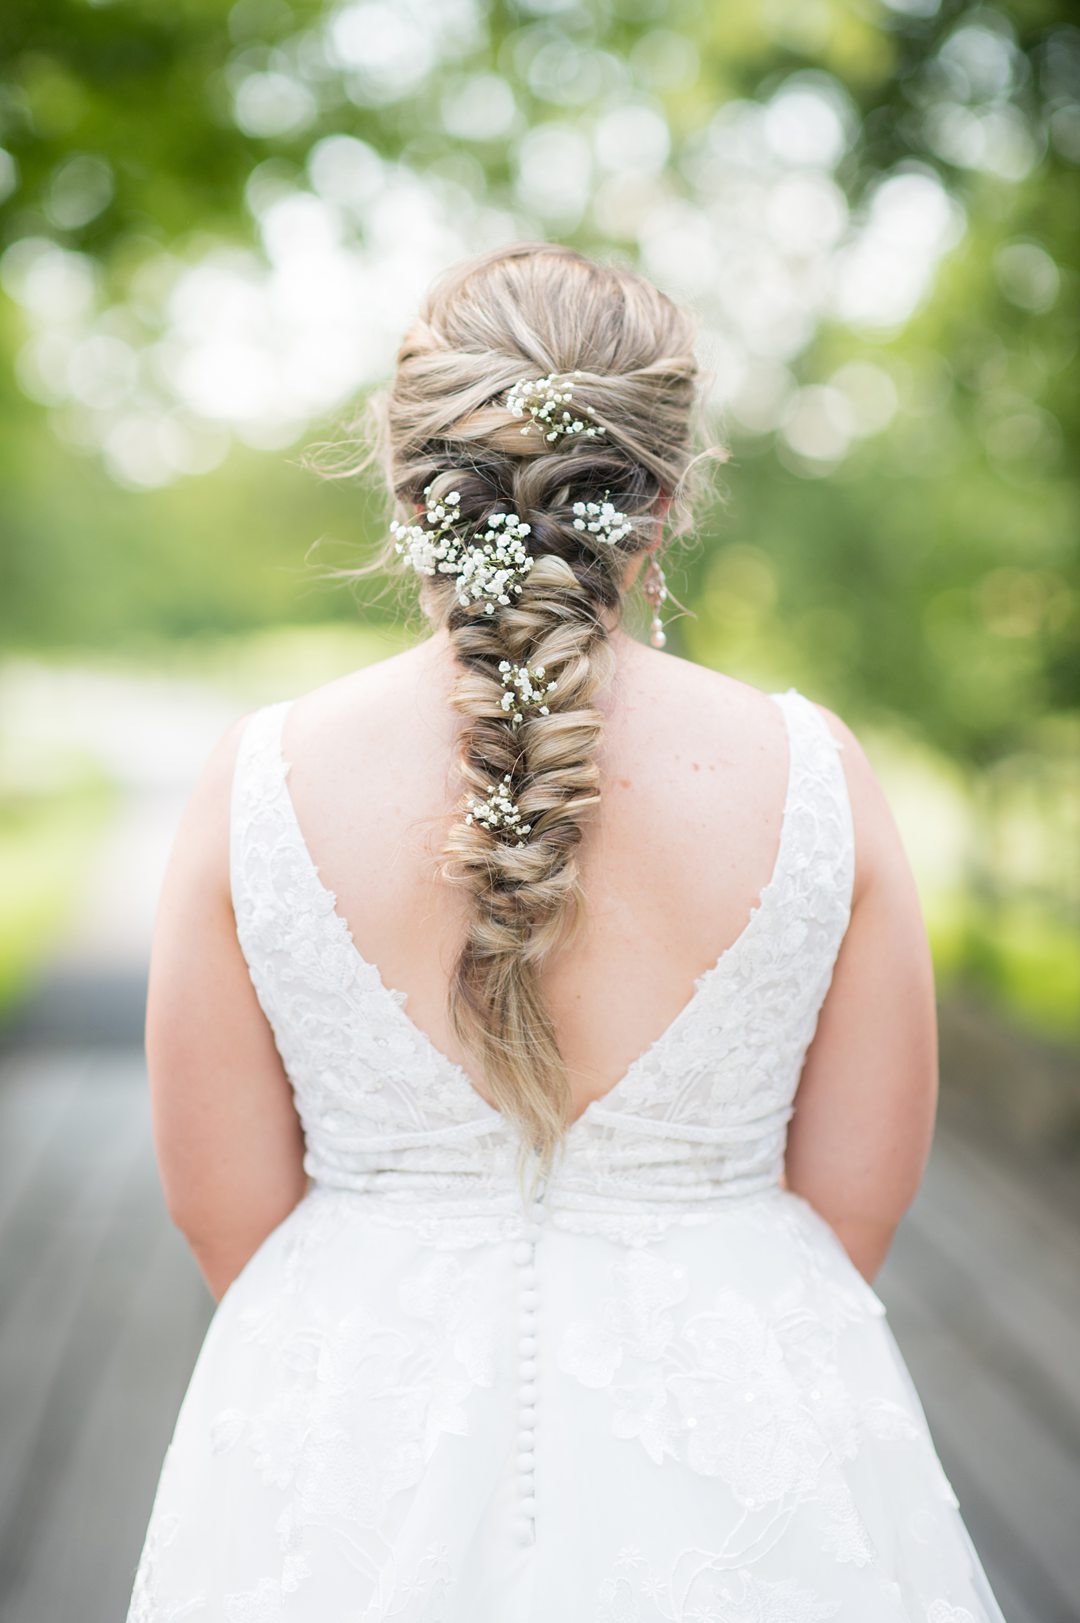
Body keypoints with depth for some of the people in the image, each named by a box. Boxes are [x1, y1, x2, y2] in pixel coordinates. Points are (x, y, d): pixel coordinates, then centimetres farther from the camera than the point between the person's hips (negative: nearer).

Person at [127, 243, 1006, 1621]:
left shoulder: (261, 782, -12)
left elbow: (224, 1210, -5)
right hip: (739, 1461, 1)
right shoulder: (811, 773, -11)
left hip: (355, 1467, 0)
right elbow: (858, 1196, -4)